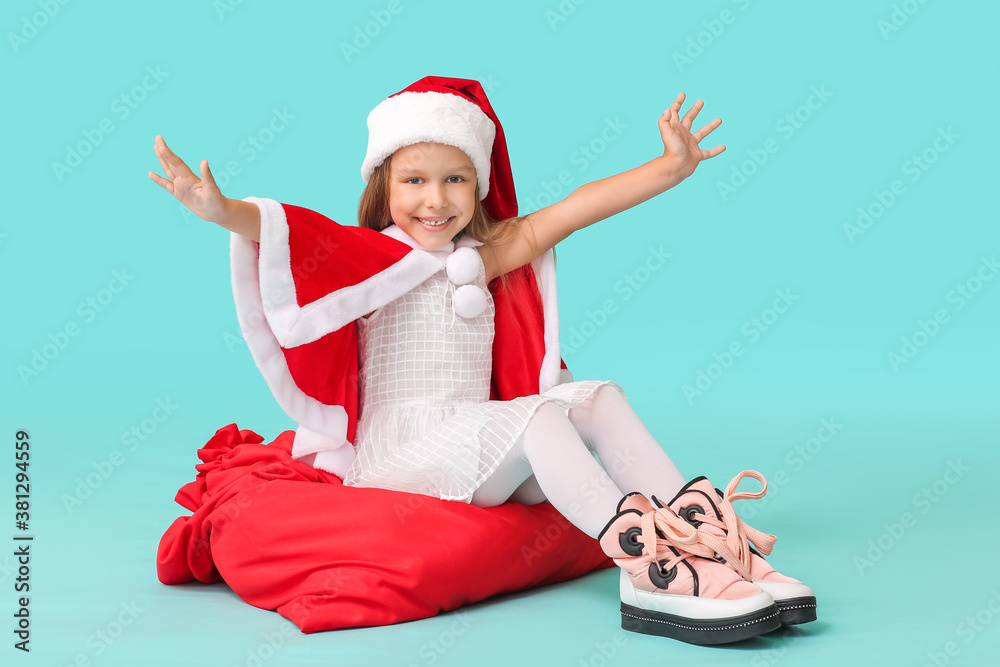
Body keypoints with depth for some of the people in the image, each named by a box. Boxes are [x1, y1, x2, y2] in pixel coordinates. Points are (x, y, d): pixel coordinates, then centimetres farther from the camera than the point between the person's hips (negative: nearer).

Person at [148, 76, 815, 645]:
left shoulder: (484, 256, 15)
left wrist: (667, 169, 4)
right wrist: (222, 209, -38)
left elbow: (568, 213, 7)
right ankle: (648, 565, -43)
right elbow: (284, 228, -17)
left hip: (480, 448, 6)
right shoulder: (368, 256, 1)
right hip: (397, 448, -6)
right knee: (537, 415, -30)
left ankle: (700, 526, -26)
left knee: (599, 398, -14)